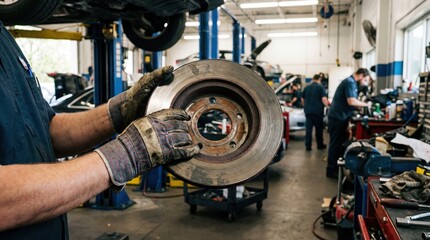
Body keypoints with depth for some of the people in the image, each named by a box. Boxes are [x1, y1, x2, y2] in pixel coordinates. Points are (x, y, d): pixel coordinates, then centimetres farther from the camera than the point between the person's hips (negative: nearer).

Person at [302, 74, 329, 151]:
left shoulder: (306, 87, 9)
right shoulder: (320, 87, -6)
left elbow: (302, 99, 17)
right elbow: (324, 99, -15)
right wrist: (327, 106, 2)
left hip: (308, 111, 4)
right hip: (318, 111, -4)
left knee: (308, 128, 4)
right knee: (319, 128, 9)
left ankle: (308, 146, 2)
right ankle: (320, 145, 19)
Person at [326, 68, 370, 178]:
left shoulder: (350, 82, 15)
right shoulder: (350, 82, -16)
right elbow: (351, 101, -26)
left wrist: (362, 105, 6)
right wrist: (366, 104, -14)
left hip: (340, 117, 10)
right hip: (338, 118, -10)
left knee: (340, 143, 15)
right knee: (336, 144, -4)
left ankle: (337, 167, 23)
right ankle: (331, 170, 3)